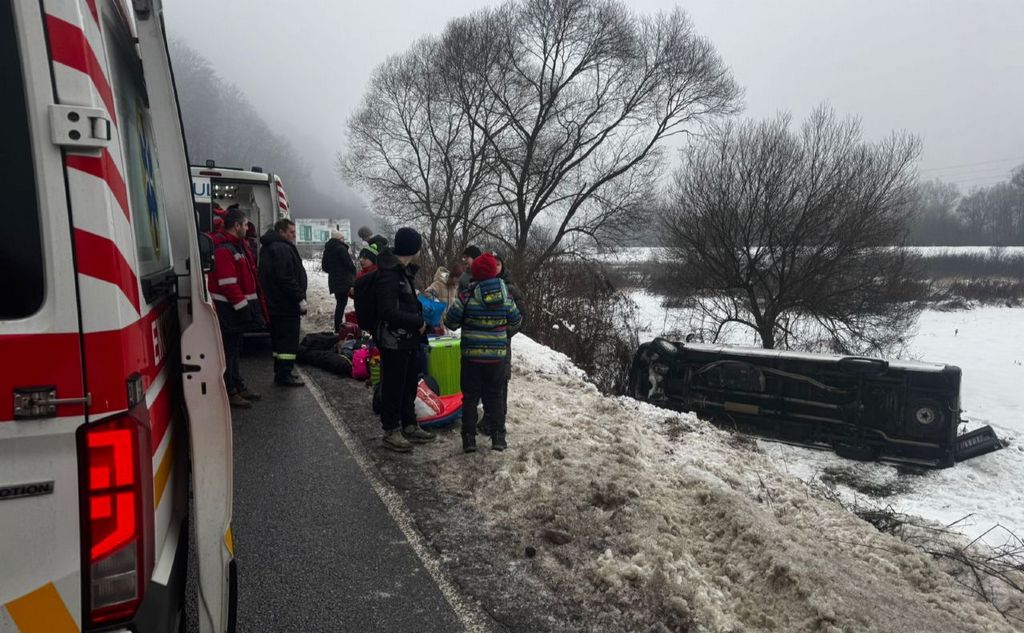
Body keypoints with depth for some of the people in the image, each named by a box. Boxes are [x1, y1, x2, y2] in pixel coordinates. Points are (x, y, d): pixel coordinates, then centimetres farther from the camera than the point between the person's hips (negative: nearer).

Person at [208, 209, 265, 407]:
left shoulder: (235, 245, 15)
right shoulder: (224, 249, -18)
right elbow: (228, 284, -24)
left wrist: (247, 305, 17)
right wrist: (243, 307, -22)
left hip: (237, 308, 11)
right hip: (228, 310, -11)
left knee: (234, 349, 18)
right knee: (229, 350, -2)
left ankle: (237, 385, 29)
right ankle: (229, 392, 5)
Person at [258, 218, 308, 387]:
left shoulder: (268, 248, 18)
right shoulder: (282, 249, -17)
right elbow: (286, 278, -24)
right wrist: (300, 298, -18)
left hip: (275, 303, 11)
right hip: (287, 304, -11)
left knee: (279, 338, 16)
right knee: (289, 340, -5)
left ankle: (280, 373, 23)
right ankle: (284, 375, -2)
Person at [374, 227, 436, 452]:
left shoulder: (404, 270, 10)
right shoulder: (388, 274, -22)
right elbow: (388, 312, -26)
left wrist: (420, 319, 6)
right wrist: (418, 322, -18)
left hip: (409, 340, 10)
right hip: (394, 342, -10)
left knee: (409, 384, 19)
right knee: (393, 386, 3)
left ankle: (409, 426, 32)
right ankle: (391, 432, 16)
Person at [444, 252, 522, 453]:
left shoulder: (467, 296, -14)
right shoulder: (506, 297, -6)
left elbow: (450, 322, -7)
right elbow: (515, 323, 5)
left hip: (471, 355, -2)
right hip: (497, 355, 2)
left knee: (470, 396, 9)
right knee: (494, 395, 13)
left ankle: (469, 438, 10)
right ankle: (498, 437, 13)